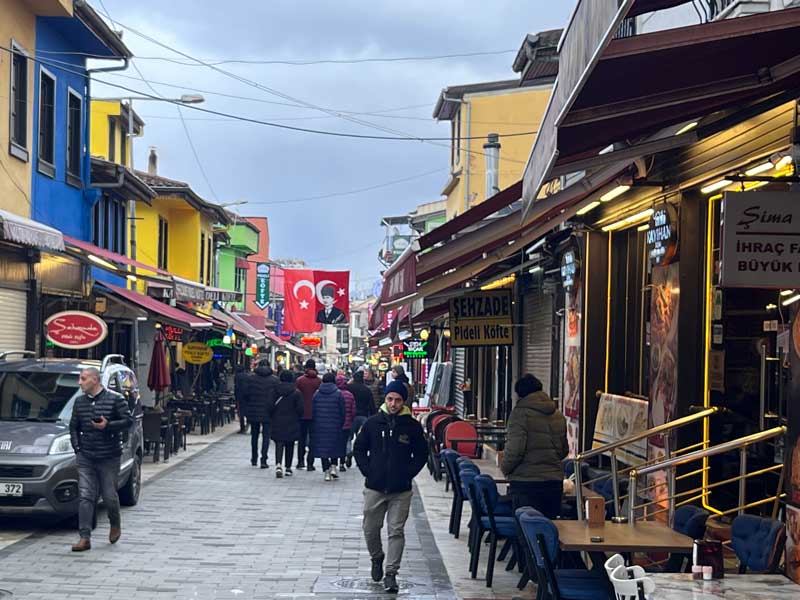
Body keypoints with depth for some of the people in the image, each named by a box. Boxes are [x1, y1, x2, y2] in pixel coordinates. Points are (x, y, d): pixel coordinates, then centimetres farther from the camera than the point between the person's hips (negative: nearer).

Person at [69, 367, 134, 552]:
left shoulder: (115, 399, -5)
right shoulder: (79, 401, 10)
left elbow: (128, 421, -7)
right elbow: (73, 426, 18)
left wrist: (108, 425, -19)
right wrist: (76, 447, 5)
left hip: (109, 458, -4)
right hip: (85, 458, 4)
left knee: (109, 495, 3)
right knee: (85, 497, -4)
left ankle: (116, 525, 31)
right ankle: (85, 538, -4)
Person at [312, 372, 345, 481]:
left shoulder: (317, 394, 4)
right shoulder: (338, 394, -4)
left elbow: (314, 411, 6)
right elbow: (342, 412, -4)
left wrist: (315, 424, 14)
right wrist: (341, 425, 7)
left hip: (320, 426, 2)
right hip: (334, 426, -1)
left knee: (322, 447, 5)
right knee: (335, 445, 15)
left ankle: (326, 471, 2)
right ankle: (333, 467, 1)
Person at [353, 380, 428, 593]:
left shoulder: (412, 426, -2)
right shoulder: (373, 423, 0)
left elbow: (422, 454, 6)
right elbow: (359, 449, 9)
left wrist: (408, 473, -4)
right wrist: (367, 471, -1)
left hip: (401, 490, -1)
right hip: (374, 487, 1)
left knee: (396, 531, -2)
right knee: (371, 529, 10)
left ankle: (391, 574, 4)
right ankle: (377, 558, 37)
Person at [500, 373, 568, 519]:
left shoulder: (521, 413, -9)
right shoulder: (558, 415, 11)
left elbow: (515, 449, -15)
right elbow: (564, 450, 18)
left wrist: (505, 468, 1)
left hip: (526, 481, -6)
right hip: (554, 480, 6)